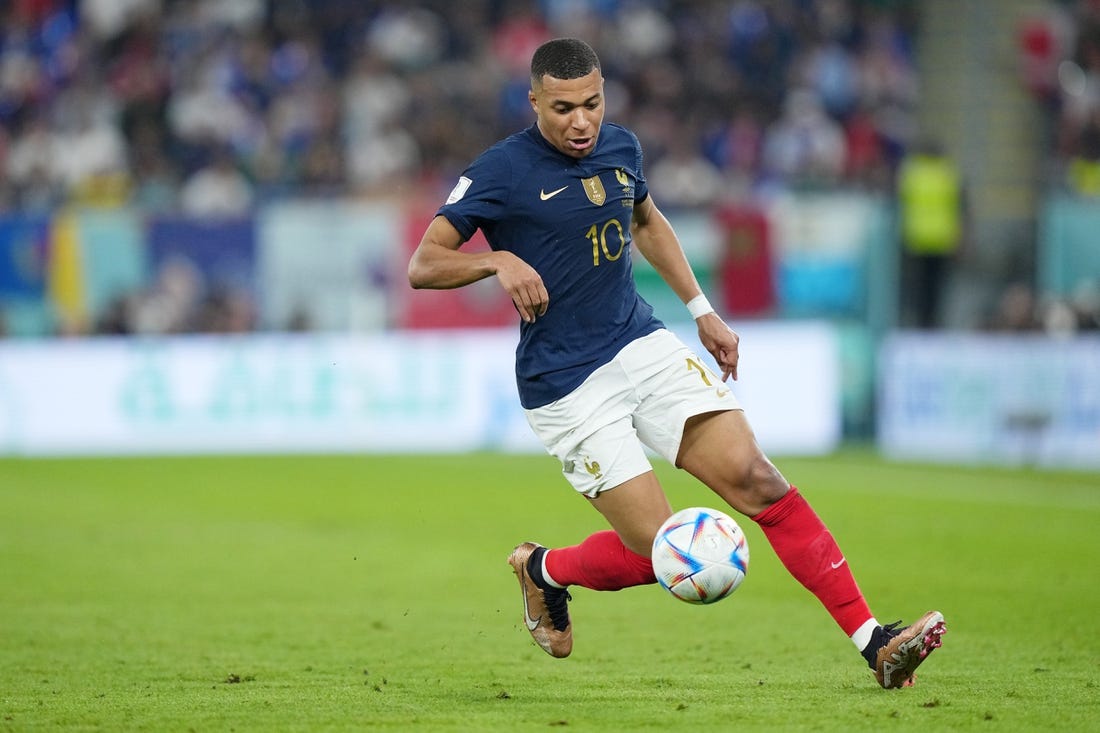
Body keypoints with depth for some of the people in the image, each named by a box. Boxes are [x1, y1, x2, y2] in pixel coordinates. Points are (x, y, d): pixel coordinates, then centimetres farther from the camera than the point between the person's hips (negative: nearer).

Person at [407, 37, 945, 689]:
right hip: (566, 386, -5)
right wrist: (500, 260, -28)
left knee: (755, 478, -12)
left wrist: (703, 311, 24)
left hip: (643, 344, 5)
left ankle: (874, 642, -13)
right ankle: (543, 569, 22)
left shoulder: (620, 147, 7)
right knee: (658, 554, -10)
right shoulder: (502, 171, -11)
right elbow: (423, 266, -11)